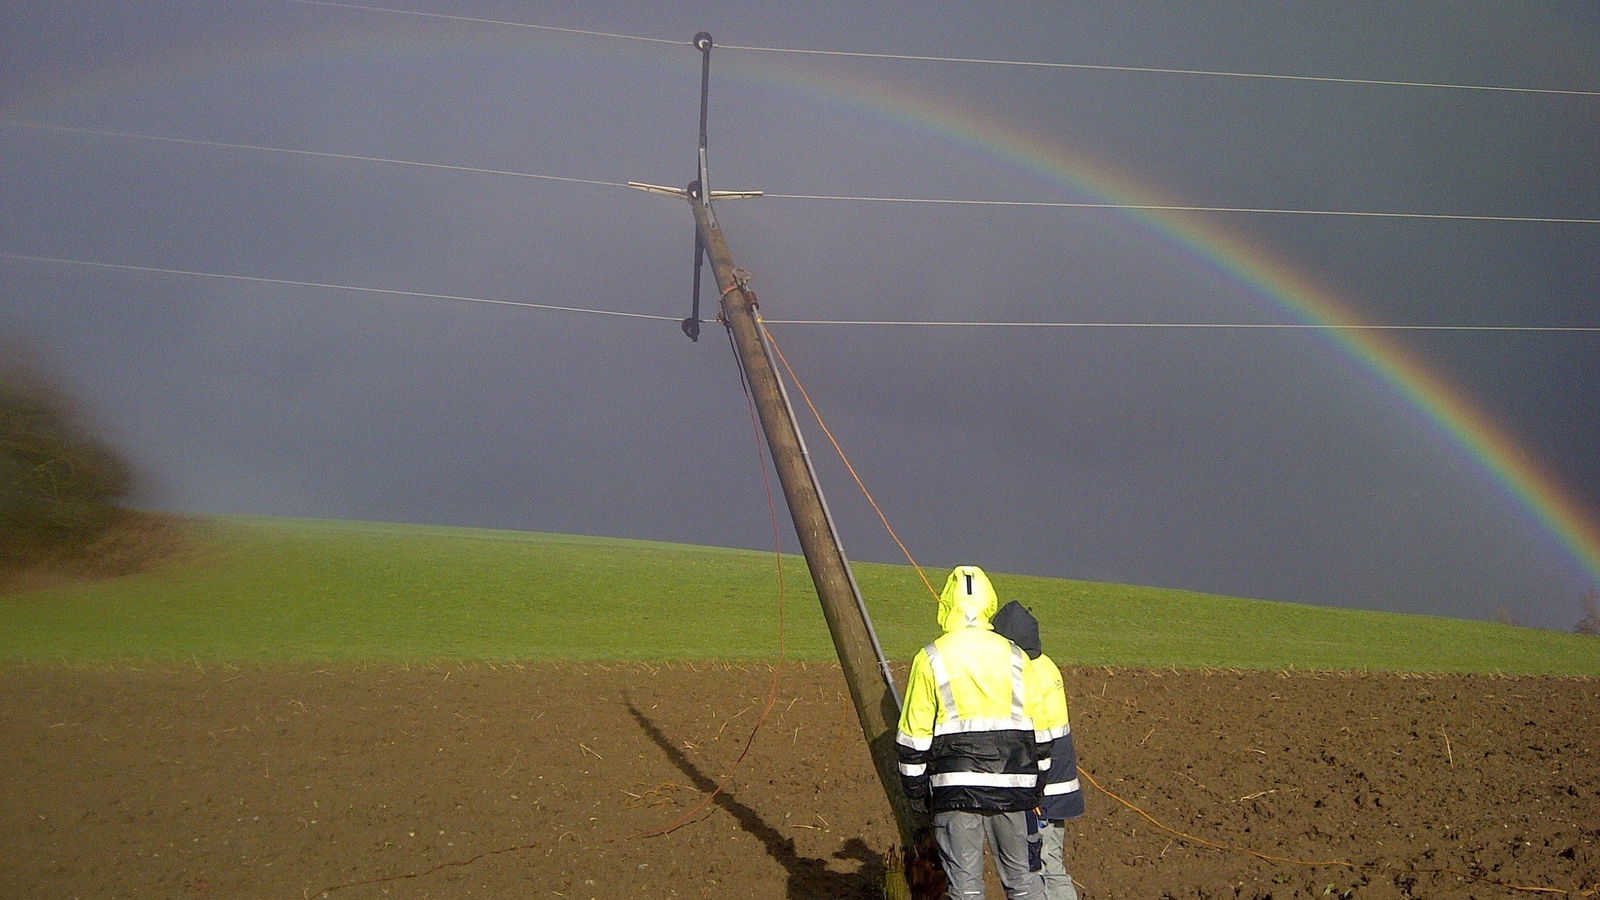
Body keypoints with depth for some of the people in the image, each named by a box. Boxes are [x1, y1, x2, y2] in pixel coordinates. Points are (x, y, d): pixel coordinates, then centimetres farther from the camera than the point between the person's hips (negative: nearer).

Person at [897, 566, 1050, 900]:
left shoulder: (931, 659, -2)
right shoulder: (1015, 657, 7)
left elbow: (915, 733, -1)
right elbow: (1039, 731, 9)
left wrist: (915, 790, 8)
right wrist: (1036, 786, 18)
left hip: (957, 787, -3)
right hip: (1012, 788, 3)